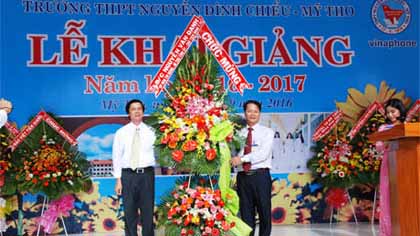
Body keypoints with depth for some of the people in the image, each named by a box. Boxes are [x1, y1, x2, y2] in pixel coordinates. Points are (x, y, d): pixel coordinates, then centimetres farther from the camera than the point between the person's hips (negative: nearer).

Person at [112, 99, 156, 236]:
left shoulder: (150, 132, 7)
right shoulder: (121, 132, 6)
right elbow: (117, 156, 4)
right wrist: (118, 180, -1)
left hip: (147, 174, 0)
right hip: (128, 174, 0)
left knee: (148, 211, 5)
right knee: (130, 212, 4)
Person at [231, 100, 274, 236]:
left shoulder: (267, 132, 3)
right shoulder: (239, 133, 14)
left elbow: (263, 153, -12)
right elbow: (233, 154, 8)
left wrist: (242, 158, -19)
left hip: (261, 175, -3)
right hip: (243, 177, 3)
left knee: (264, 212, 3)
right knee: (246, 213, 8)